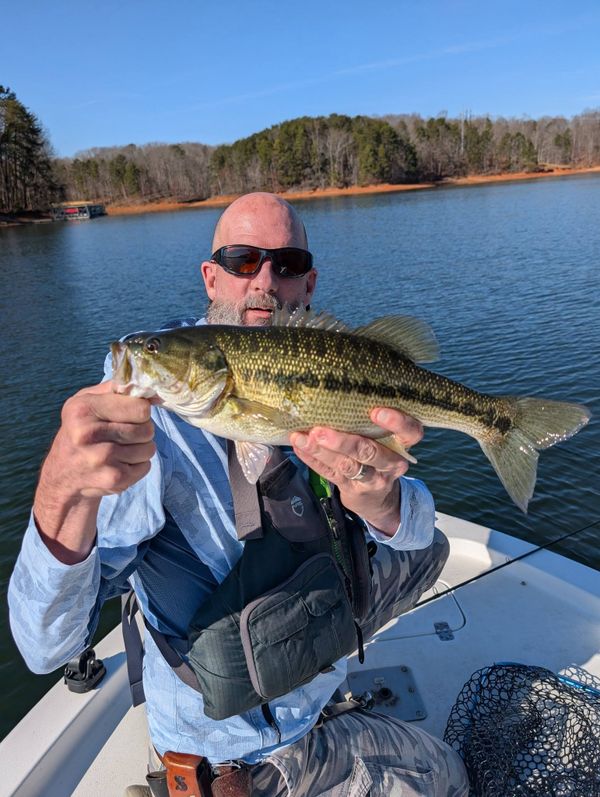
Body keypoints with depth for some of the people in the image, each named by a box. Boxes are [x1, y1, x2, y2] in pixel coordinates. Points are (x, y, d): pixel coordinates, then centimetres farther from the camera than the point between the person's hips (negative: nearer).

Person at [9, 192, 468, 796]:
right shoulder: (150, 411, -28)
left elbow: (418, 528, -17)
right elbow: (47, 649, -32)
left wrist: (379, 500, -43)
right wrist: (66, 497, -54)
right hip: (252, 741, -5)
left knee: (429, 549, 19)